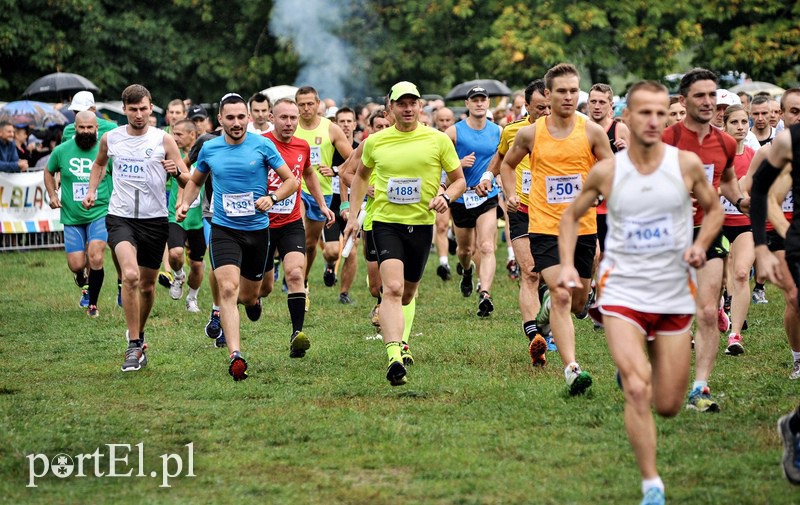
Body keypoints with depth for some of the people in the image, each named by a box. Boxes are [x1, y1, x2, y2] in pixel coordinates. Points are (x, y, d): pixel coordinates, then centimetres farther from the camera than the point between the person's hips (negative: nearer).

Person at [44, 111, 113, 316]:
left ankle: (93, 304, 2)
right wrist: (52, 195, 2)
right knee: (76, 265, -1)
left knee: (95, 259, -17)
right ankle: (83, 283, 37)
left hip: (99, 214, -2)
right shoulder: (61, 151, -2)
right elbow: (49, 172, 17)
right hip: (72, 217, 2)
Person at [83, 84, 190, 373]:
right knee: (130, 275, -24)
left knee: (147, 285, 12)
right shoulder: (110, 139, 4)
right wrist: (91, 191, 12)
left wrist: (177, 172, -22)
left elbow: (188, 181, -1)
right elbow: (99, 164, 27)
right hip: (120, 217, -1)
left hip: (154, 219, 1)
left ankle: (138, 335, 38)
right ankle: (134, 346, -18)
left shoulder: (163, 140, -2)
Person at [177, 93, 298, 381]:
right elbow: (195, 181, 20)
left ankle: (252, 298, 52)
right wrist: (184, 204, 2)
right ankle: (235, 356, -24)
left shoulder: (262, 146, -5)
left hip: (258, 229, 0)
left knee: (248, 295, 11)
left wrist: (272, 198, -18)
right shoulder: (209, 149, 2)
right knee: (228, 289, -19)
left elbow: (291, 181, 0)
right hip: (224, 230, 0)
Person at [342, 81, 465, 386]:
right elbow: (361, 175, 22)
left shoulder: (438, 140, 0)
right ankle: (394, 357, -30)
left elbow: (459, 180, 8)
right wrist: (353, 215, 16)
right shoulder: (375, 142, 3)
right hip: (385, 222, -2)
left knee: (408, 292, 13)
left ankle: (398, 336, 44)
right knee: (392, 288, -20)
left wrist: (445, 196, -14)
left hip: (421, 224, 2)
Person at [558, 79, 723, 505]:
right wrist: (566, 264, -3)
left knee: (668, 406, 7)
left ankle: (633, 369, 42)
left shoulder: (687, 164, -5)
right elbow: (571, 216, 11)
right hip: (622, 292, -1)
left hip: (674, 294, 2)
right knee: (637, 392, -19)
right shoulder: (605, 172, -4)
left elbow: (713, 209, 11)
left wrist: (700, 245, -8)